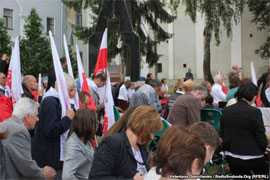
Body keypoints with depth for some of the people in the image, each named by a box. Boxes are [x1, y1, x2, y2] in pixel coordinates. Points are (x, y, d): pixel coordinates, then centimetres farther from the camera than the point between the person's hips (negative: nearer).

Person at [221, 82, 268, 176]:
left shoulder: (226, 111, 0)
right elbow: (261, 136, -12)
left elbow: (222, 134, 8)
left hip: (230, 157, 6)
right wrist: (262, 150, 6)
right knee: (265, 174, 16)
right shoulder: (254, 112, -16)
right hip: (251, 157, -5)